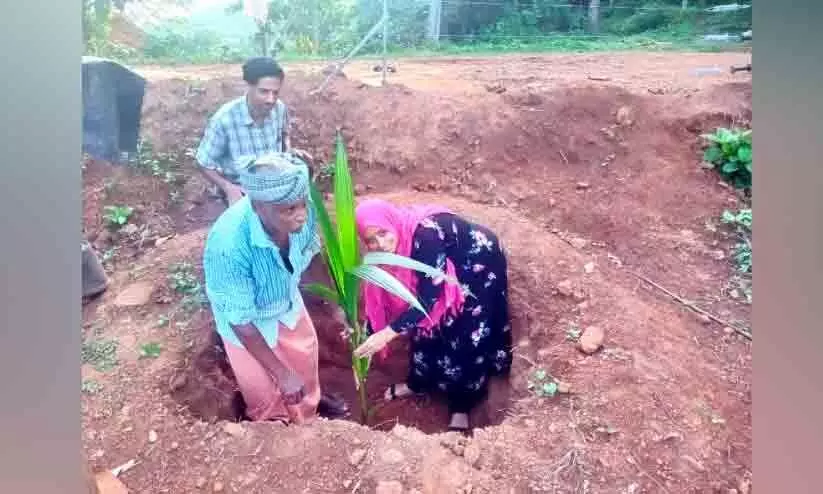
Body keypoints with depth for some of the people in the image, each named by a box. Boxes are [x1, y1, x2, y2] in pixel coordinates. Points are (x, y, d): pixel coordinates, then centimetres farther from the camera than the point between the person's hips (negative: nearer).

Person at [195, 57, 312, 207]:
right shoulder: (224, 119, -24)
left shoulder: (280, 109, -12)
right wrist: (228, 187, -29)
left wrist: (289, 151, -8)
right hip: (240, 189, -6)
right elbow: (205, 164, -13)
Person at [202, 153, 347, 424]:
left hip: (286, 299, 5)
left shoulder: (301, 211, -30)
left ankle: (311, 400, 60)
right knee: (264, 388, 17)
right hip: (248, 319, -4)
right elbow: (240, 320, -32)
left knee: (305, 353, 28)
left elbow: (311, 252, -7)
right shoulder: (229, 245, -43)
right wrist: (282, 374, -26)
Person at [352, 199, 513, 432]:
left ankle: (461, 409, 14)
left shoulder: (426, 235, -39)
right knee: (427, 321, 11)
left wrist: (388, 333, -37)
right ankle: (418, 382, 34)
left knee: (466, 337, -4)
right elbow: (379, 295, -5)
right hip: (449, 267, 7)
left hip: (479, 266, -7)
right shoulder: (395, 243, -16)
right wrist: (369, 339, -6)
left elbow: (429, 297, -36)